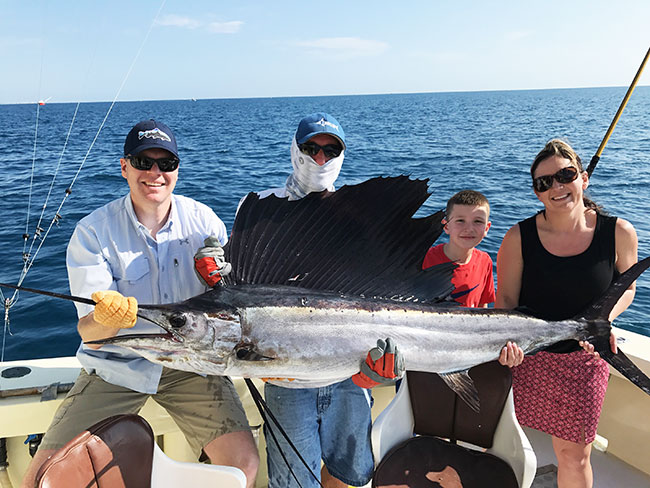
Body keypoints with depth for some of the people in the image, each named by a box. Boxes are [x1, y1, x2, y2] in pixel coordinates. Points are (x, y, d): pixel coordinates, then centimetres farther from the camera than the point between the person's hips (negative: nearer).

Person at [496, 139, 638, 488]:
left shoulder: (619, 234, -7)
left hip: (584, 360, 1)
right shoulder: (519, 237, -11)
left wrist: (603, 317, -13)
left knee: (574, 453, 14)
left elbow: (626, 289, 7)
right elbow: (506, 299, -6)